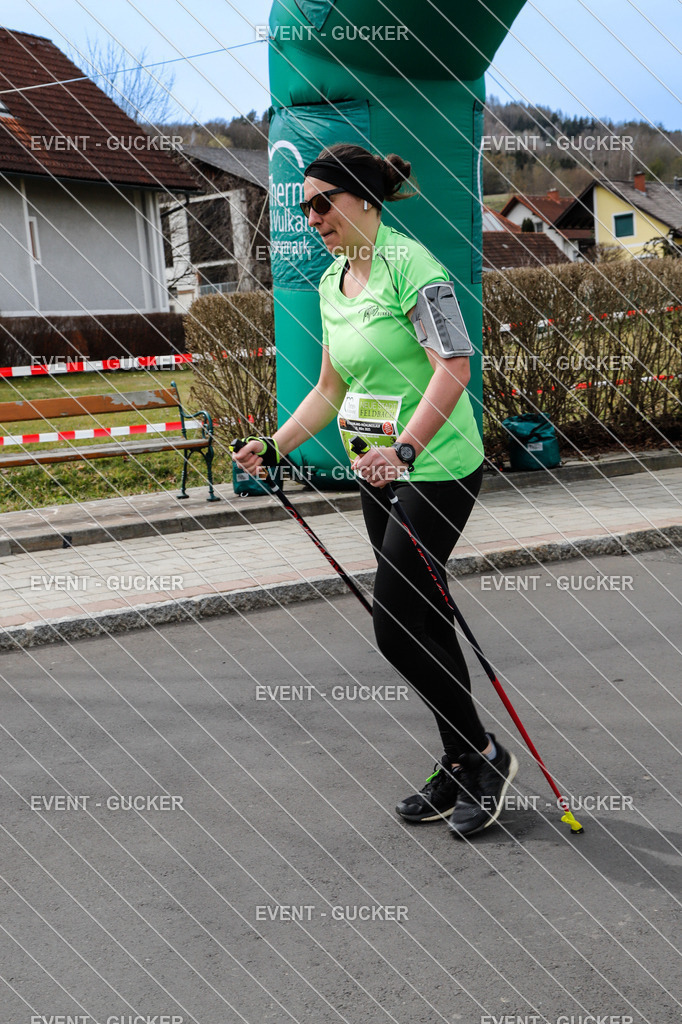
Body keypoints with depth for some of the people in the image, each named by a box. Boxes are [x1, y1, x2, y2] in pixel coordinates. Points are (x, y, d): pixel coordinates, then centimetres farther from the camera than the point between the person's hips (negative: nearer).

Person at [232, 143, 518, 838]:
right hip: (378, 470, 8)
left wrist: (404, 447, -35)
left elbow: (453, 367, -24)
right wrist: (276, 446, 10)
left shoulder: (410, 264, -14)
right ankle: (460, 773, 25)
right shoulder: (330, 282, 12)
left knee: (396, 628, -9)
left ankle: (485, 755, 12)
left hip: (436, 467, -8)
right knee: (422, 623, 11)